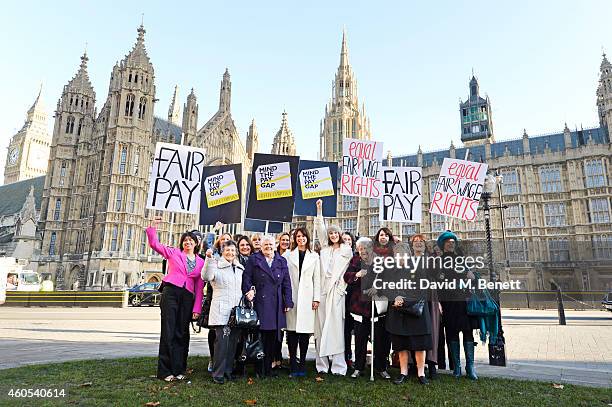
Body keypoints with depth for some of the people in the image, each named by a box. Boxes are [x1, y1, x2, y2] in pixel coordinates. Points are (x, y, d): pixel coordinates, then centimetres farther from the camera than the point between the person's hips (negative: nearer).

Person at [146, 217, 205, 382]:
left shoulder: (201, 262, 14)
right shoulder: (174, 252, 11)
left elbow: (199, 287, 11)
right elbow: (154, 244, 4)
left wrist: (197, 308, 5)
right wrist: (153, 226, -6)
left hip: (188, 297, 2)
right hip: (171, 292, -2)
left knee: (182, 333, 5)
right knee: (168, 331, -5)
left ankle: (178, 369, 15)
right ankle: (165, 370, 3)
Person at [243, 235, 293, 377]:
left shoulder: (282, 261, 14)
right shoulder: (253, 260, 6)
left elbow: (286, 283, 12)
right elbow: (246, 278, 1)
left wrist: (288, 302, 6)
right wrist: (249, 291, -14)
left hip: (276, 305, 3)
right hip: (259, 303, -3)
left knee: (273, 337, 5)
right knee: (260, 336, -1)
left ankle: (268, 368, 16)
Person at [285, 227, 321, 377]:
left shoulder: (314, 256, 11)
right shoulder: (289, 255, 8)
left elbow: (317, 279, 9)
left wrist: (316, 298, 3)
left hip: (307, 297, 1)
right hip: (292, 297, 0)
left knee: (305, 331, 1)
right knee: (292, 331, -1)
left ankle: (302, 364, 12)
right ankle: (293, 366, 7)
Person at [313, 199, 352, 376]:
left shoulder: (347, 250, 8)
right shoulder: (325, 248, 16)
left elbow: (348, 270, 6)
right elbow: (320, 229, 11)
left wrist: (342, 286, -3)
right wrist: (319, 210, 5)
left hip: (337, 290, -3)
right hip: (323, 290, 3)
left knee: (336, 326, -5)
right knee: (322, 325, 2)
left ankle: (338, 365, -3)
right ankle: (322, 364, 6)